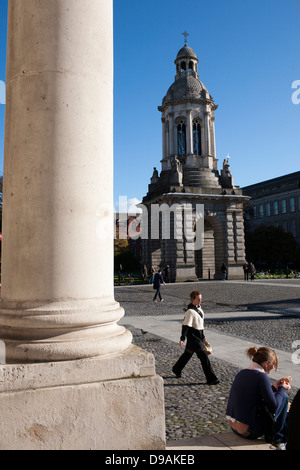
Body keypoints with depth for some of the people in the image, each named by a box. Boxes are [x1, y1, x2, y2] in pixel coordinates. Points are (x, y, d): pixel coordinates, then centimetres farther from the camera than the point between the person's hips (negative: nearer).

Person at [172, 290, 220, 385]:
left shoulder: (199, 308, 9)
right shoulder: (190, 311, -20)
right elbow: (186, 325, -23)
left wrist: (203, 338, 24)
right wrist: (182, 339, -28)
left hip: (199, 336, 9)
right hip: (193, 337, -9)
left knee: (187, 354, 21)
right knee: (204, 357, -8)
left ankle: (177, 369, 38)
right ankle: (211, 378, -1)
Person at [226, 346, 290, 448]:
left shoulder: (242, 373, 5)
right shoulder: (261, 376, -18)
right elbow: (273, 408, -16)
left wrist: (273, 387, 21)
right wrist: (282, 389, -1)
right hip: (250, 432, -8)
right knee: (284, 397, 5)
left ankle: (269, 435, 27)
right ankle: (278, 438, 14)